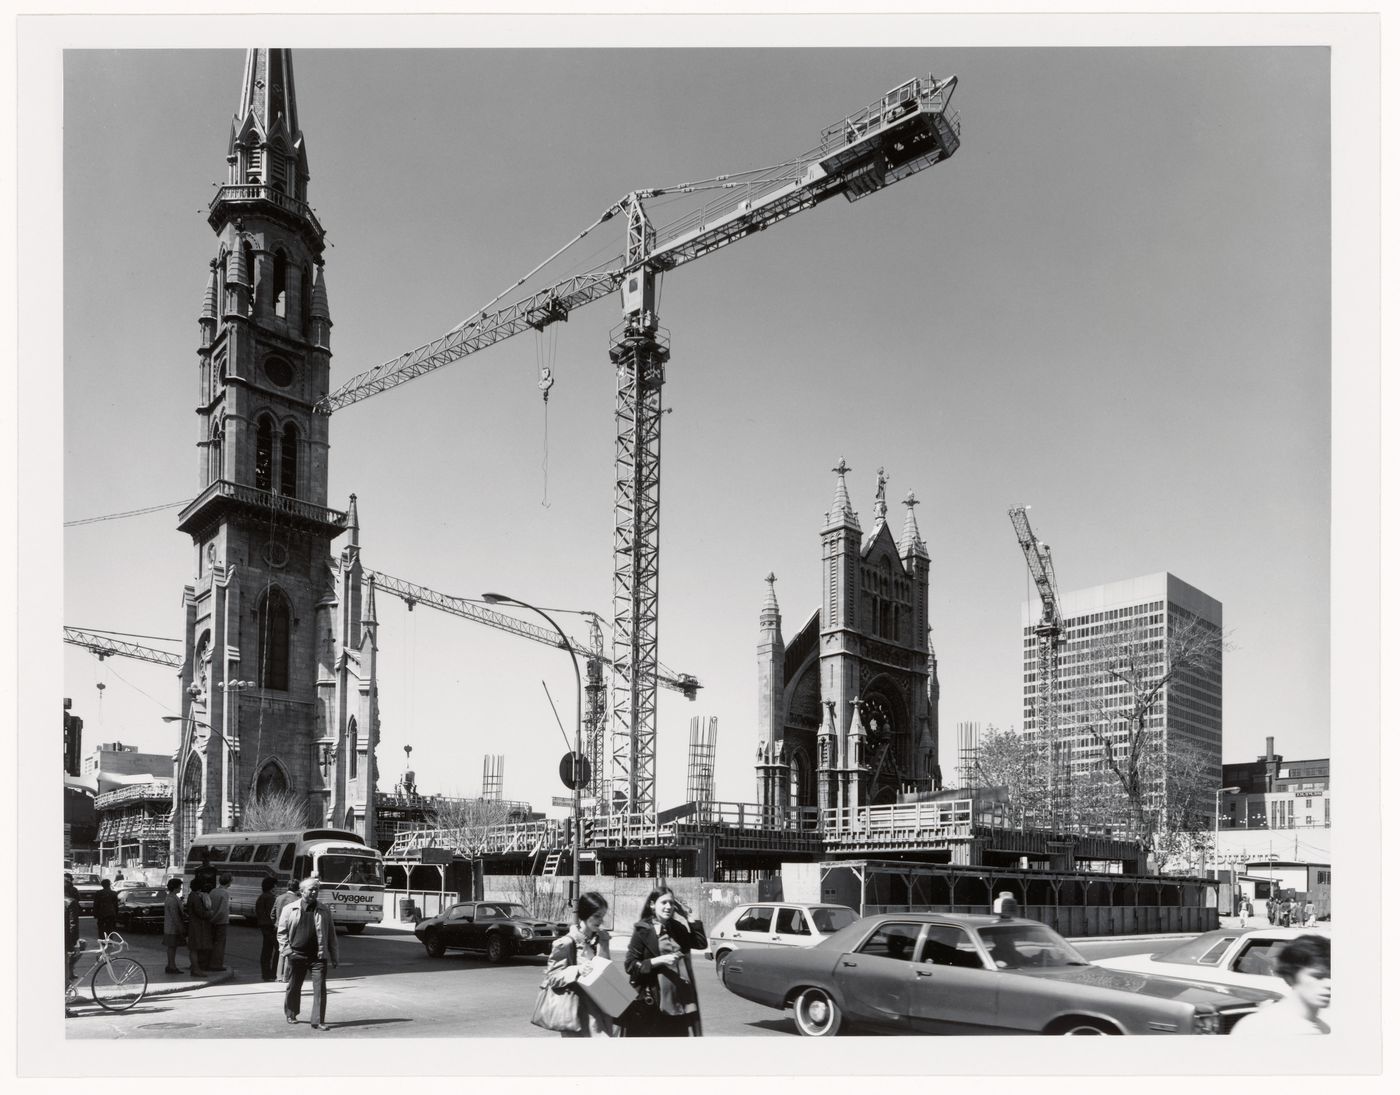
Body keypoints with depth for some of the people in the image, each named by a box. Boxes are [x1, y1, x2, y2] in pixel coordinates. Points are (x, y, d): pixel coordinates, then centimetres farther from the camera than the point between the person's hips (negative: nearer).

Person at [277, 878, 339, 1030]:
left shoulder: (324, 911, 7)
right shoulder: (290, 909, 4)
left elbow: (331, 935, 11)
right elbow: (281, 932, 7)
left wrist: (334, 958, 10)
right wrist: (287, 949, -7)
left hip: (318, 956, 0)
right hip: (296, 955, 0)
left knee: (320, 989, -8)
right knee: (293, 987, 12)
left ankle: (318, 1021, -4)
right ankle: (291, 1014, 36)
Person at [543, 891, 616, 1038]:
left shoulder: (602, 938, 6)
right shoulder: (567, 943, -14)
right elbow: (551, 977, -12)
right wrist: (576, 970, -25)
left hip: (599, 1009, 6)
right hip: (579, 1011, -6)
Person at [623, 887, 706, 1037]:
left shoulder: (677, 929, 12)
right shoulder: (643, 930, -5)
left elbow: (701, 943, 7)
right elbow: (630, 965, -8)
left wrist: (689, 917, 4)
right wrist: (660, 960, -17)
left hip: (678, 1000, 5)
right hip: (651, 1002, -5)